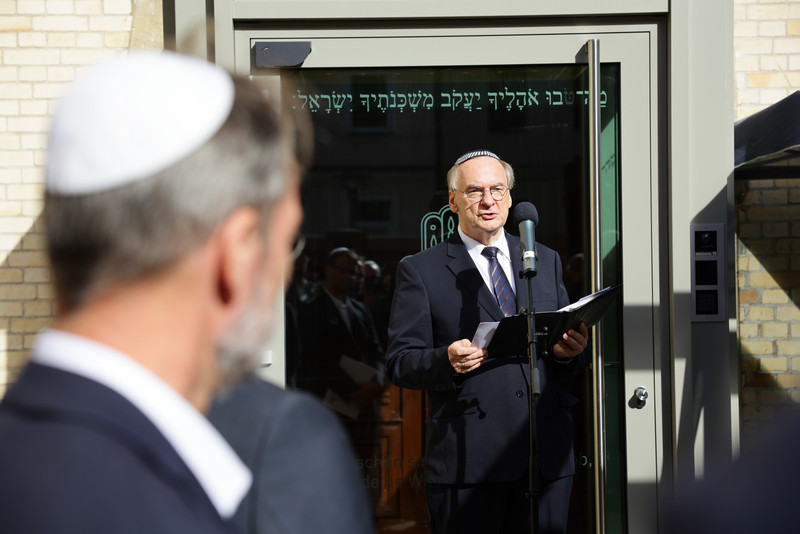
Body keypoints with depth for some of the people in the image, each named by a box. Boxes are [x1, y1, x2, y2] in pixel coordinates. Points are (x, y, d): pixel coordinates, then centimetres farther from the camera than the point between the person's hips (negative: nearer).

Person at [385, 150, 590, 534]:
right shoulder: (420, 271, 3)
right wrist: (446, 361, -22)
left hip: (547, 456, 4)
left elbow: (568, 351, 17)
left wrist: (569, 352, -7)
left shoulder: (546, 261, 16)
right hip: (467, 459, -4)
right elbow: (399, 363, -2)